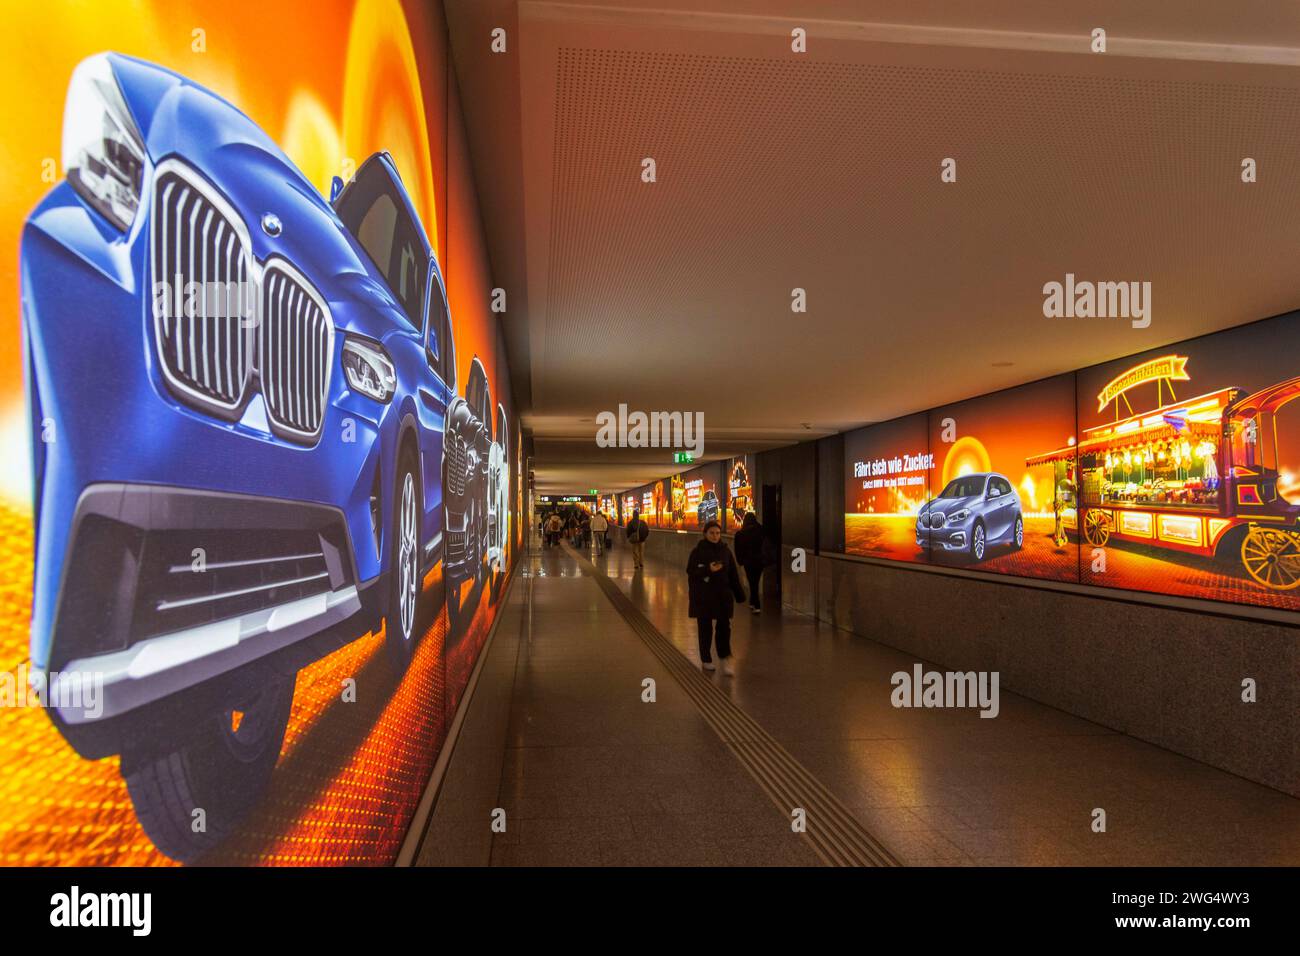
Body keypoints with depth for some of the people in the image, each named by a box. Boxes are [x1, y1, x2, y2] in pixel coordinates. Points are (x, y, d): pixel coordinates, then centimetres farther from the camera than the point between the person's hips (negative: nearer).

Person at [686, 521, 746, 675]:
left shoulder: (726, 551, 5)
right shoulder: (698, 551, -4)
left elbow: (733, 574, 8)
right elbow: (691, 572, -9)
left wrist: (739, 594, 6)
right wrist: (708, 570, -22)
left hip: (723, 595, 2)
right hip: (703, 597, -2)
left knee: (724, 627, -5)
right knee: (705, 628, 7)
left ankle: (725, 660, 1)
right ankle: (706, 660, 20)